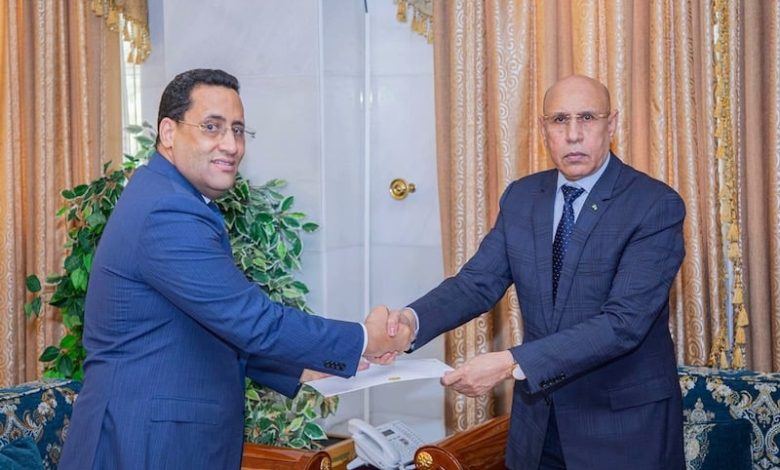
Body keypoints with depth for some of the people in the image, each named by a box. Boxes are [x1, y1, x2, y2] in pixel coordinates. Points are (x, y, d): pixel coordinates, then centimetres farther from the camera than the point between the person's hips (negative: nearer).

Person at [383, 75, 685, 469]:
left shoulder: (656, 206, -16)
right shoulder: (520, 197, 3)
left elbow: (623, 322, -24)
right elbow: (478, 281, -1)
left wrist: (513, 363, -32)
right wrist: (413, 319, -21)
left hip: (623, 422, -4)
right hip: (538, 414, 4)